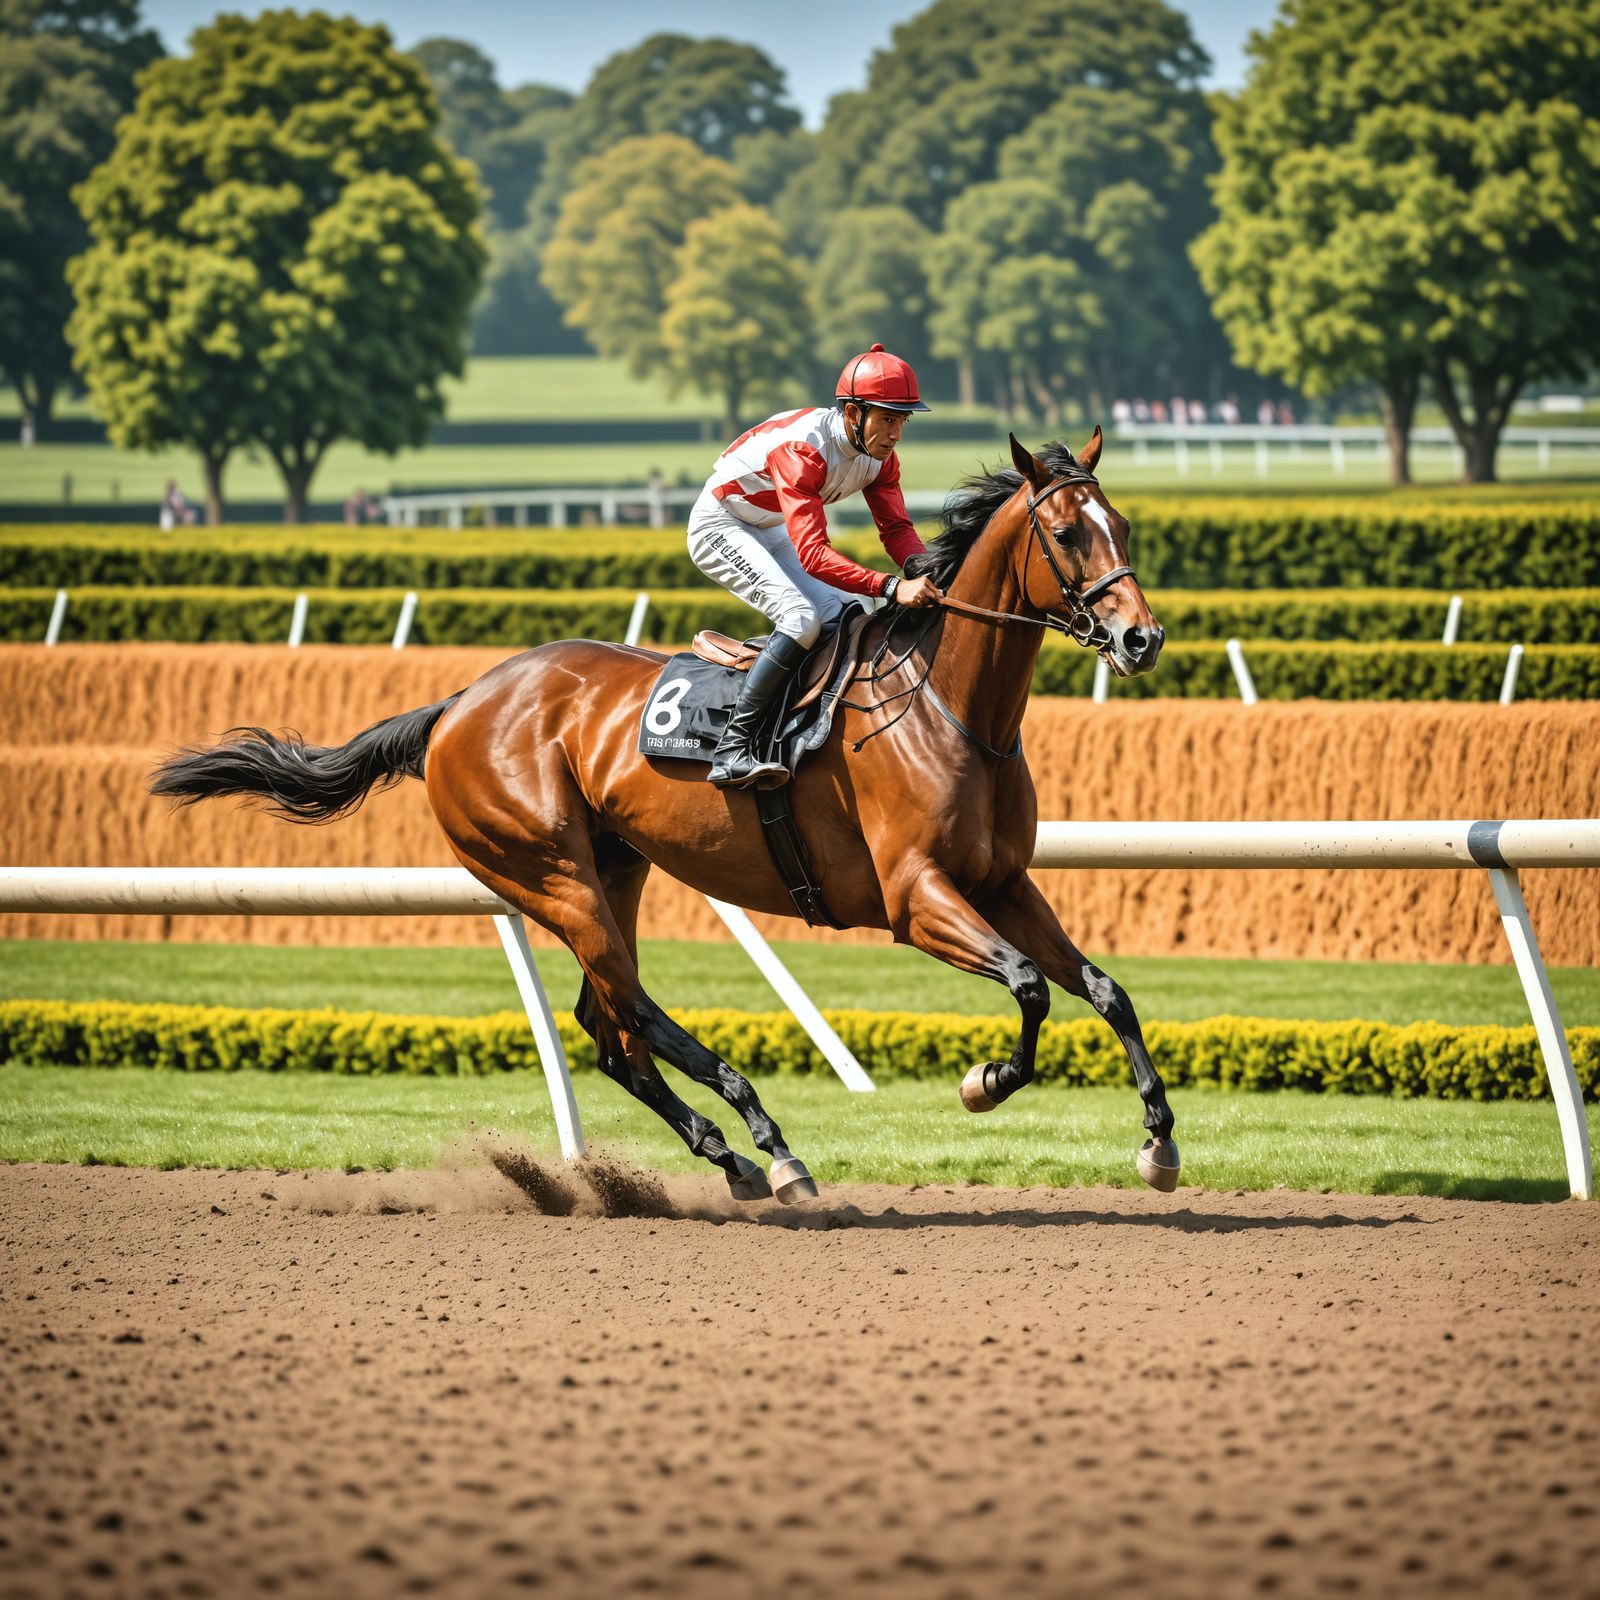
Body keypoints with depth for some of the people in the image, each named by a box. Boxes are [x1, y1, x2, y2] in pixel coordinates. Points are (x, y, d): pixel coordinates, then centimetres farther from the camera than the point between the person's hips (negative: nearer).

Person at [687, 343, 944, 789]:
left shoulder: (879, 453, -9)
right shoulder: (802, 447, -36)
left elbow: (896, 529, -7)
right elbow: (812, 553, -43)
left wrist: (929, 575, -29)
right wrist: (892, 588, -52)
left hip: (772, 534, 9)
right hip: (721, 529, -9)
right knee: (801, 617, -26)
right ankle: (732, 749, -28)